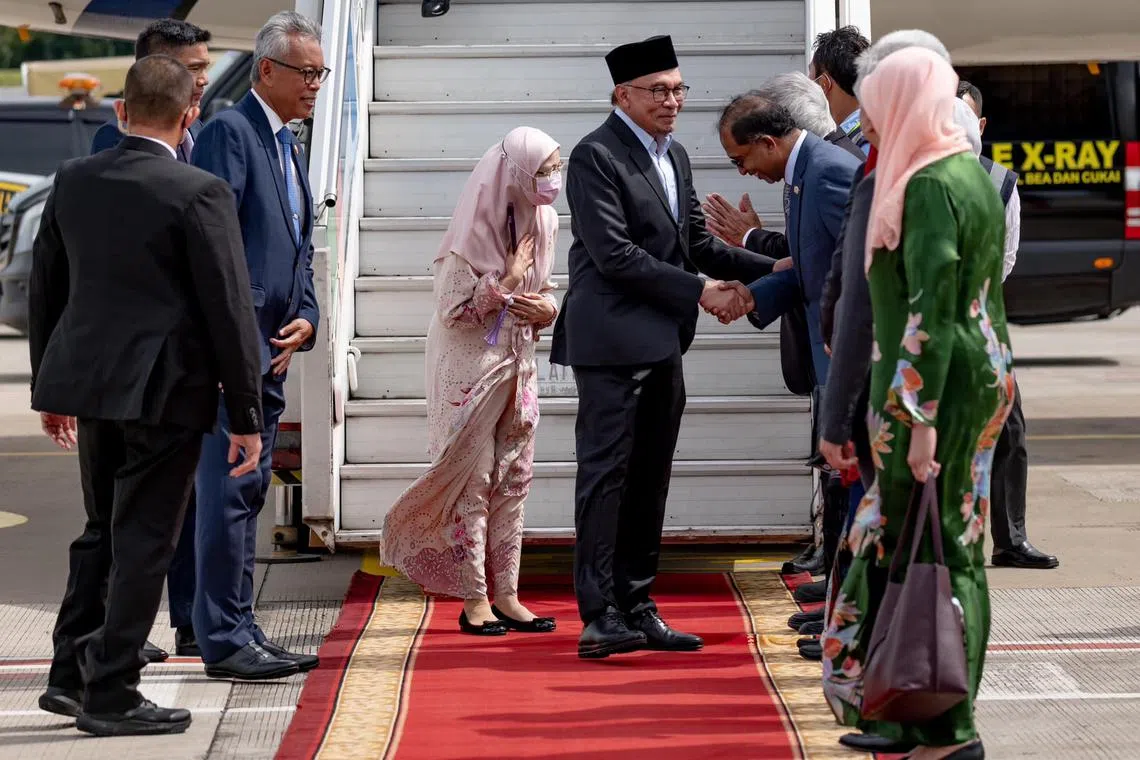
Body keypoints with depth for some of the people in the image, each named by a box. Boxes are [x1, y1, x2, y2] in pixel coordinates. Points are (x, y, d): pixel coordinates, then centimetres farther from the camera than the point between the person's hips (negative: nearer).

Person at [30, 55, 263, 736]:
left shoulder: (73, 181, 5)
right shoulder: (200, 193, -13)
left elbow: (44, 289, 12)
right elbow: (230, 309, -12)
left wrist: (51, 387, 22)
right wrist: (247, 416, -5)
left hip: (88, 380, 6)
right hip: (165, 389, -6)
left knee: (103, 532, 20)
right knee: (143, 541, 3)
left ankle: (71, 675, 21)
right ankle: (110, 695, 7)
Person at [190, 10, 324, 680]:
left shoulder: (288, 145, 19)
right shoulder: (230, 133, -10)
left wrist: (306, 318, 6)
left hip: (271, 348, 9)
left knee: (250, 492, 13)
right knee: (230, 491, -7)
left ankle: (241, 632, 19)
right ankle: (224, 641, -4)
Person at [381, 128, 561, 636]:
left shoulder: (542, 221, 4)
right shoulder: (476, 229, -17)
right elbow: (453, 308, -16)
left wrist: (548, 309, -5)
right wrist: (507, 284, -18)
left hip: (518, 366, 7)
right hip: (472, 369, -7)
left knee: (513, 479, 8)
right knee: (472, 480, -2)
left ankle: (505, 594, 13)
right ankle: (474, 599, 4)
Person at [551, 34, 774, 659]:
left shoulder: (673, 156, 17)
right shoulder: (596, 156, -11)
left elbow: (696, 244, 20)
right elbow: (614, 254, -17)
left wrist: (772, 269, 8)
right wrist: (699, 291, -16)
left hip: (662, 345, 9)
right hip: (612, 342, -9)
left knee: (649, 482, 10)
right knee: (606, 475, -7)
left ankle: (636, 608, 15)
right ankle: (600, 615, -7)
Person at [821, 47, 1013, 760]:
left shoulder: (928, 187, -16)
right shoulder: (970, 173, 13)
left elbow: (932, 309, -22)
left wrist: (920, 418, -23)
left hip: (936, 385, -10)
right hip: (982, 376, 10)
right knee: (955, 546, 12)